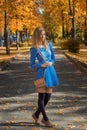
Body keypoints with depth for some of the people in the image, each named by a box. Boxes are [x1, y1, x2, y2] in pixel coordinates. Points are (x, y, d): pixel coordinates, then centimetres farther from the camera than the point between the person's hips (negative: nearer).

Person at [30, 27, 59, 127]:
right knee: (41, 97, 2)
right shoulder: (34, 49, -8)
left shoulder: (49, 45, 6)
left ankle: (36, 114, 28)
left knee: (48, 96, 9)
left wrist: (51, 63, -8)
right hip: (41, 73, -5)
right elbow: (32, 64, -5)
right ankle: (45, 119, 16)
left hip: (50, 72, 6)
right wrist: (42, 65, -18)